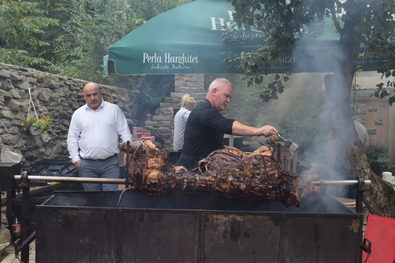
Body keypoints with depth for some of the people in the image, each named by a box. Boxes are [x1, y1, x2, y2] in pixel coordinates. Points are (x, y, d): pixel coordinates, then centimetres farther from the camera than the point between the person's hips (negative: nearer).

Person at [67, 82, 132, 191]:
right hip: (87, 165, 2)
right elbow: (72, 138, 11)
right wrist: (75, 158, 3)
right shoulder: (78, 114, 9)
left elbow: (125, 132, 4)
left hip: (110, 163, -2)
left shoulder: (114, 109, 4)